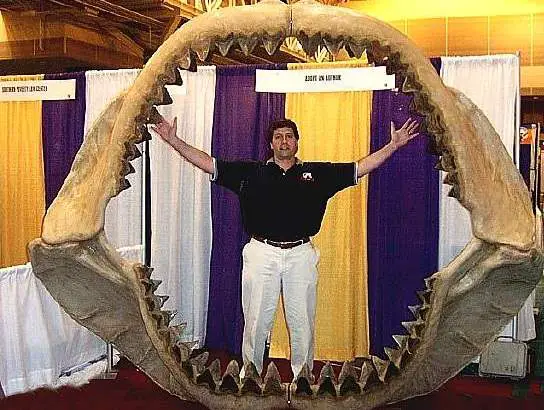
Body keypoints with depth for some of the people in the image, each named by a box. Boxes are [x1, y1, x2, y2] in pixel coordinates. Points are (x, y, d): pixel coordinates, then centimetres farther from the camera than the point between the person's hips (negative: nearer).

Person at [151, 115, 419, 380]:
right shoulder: (251, 172, 6)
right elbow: (208, 164, 4)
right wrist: (174, 141, -3)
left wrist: (393, 145, 5)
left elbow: (361, 168, 10)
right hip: (261, 254, -1)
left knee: (302, 321, 9)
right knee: (256, 321, 6)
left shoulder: (318, 173, 9)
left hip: (301, 256, 1)